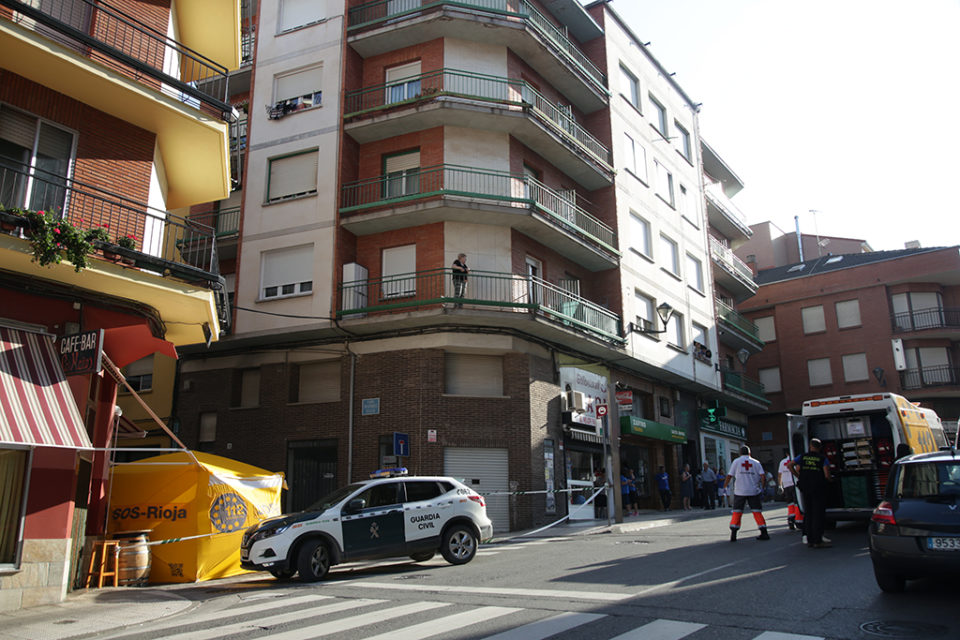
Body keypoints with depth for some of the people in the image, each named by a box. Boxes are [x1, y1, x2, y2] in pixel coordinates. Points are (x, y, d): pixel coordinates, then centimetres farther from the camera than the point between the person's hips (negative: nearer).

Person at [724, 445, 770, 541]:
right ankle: (764, 532, 4)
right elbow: (762, 475, -4)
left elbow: (729, 475, 1)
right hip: (754, 491, 1)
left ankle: (733, 534, -1)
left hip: (740, 491, -1)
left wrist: (725, 485, 13)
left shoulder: (736, 462, 4)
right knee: (757, 512, 8)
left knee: (737, 512, 5)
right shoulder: (756, 462, 8)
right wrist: (761, 486, 7)